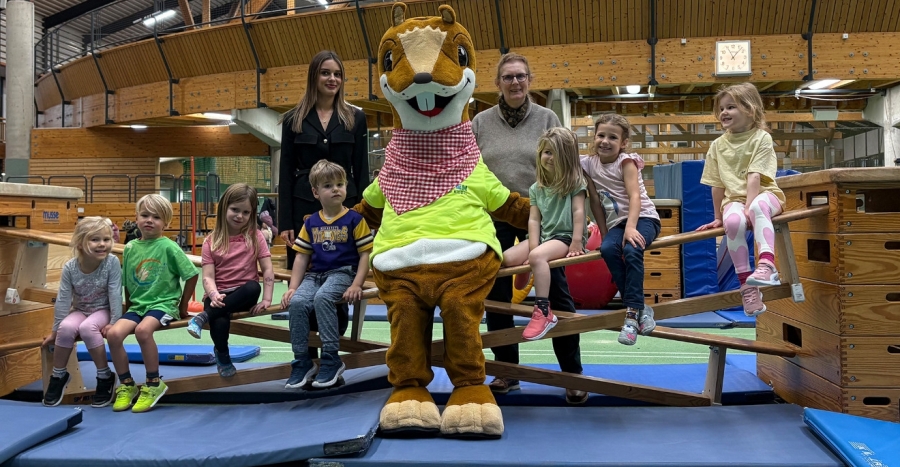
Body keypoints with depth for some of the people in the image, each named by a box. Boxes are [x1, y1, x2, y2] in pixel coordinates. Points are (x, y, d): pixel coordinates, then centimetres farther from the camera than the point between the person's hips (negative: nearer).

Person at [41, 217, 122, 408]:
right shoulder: (70, 268, -15)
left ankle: (105, 377, -15)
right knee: (66, 328, -29)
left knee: (87, 328, -33)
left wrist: (114, 322, -20)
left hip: (103, 310, -3)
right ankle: (58, 376, -4)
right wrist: (55, 329, -4)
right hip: (79, 311, 3)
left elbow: (115, 294, -18)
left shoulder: (112, 262, -21)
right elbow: (63, 300, -9)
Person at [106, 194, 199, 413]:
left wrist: (182, 306, 0)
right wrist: (128, 306, 15)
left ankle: (154, 384, -14)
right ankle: (126, 385, 1)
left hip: (163, 303, -5)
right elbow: (127, 281, 17)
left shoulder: (168, 247, -8)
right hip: (137, 304, 5)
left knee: (143, 330, -34)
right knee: (113, 333, -21)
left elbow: (192, 274, -4)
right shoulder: (130, 248, 5)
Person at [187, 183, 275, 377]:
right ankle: (223, 356, -3)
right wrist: (214, 296, -27)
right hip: (219, 295, -1)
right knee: (219, 321, -35)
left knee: (253, 288, -36)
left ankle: (203, 316, -26)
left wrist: (266, 299, -14)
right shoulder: (211, 242, 2)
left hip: (243, 294, 1)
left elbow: (268, 271, -2)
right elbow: (208, 277, -6)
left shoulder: (255, 237, 2)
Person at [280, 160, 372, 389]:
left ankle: (331, 359, -23)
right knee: (296, 302, -23)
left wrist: (356, 285, -14)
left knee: (322, 298, -34)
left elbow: (365, 254, -3)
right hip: (314, 275, 4)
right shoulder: (310, 223, 11)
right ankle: (302, 362, -9)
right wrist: (292, 287, 2)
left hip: (342, 273, -4)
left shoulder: (354, 219, -1)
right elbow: (301, 257, 13)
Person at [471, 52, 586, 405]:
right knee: (497, 295, 8)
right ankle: (506, 370, 23)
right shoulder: (481, 123, 4)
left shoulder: (547, 119, 2)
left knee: (557, 293, 0)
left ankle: (572, 373, 12)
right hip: (494, 219, 2)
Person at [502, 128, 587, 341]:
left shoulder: (575, 182, 0)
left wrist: (576, 242, -17)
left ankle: (543, 312, -37)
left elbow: (578, 212, -8)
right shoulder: (536, 188, 12)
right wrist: (533, 247, -9)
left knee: (538, 257, -36)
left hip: (566, 236, -6)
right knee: (506, 258, -14)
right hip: (544, 236, 6)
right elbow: (534, 220, 4)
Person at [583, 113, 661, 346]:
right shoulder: (589, 164, 4)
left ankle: (632, 311, -27)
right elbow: (595, 202, 7)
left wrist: (631, 227, -33)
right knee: (607, 249, -28)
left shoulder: (626, 162, -7)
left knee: (631, 250, -34)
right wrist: (605, 234, 3)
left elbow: (635, 196, -19)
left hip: (642, 218, -4)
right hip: (616, 223, 4)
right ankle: (640, 307, -21)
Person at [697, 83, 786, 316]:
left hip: (764, 194, -2)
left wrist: (749, 206, -23)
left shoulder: (761, 138, -2)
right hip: (734, 199, 2)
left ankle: (766, 264, -53)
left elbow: (754, 176, -14)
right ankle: (746, 284, -30)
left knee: (758, 208, -40)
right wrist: (718, 217, 11)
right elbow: (717, 184, 10)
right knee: (733, 222, -33)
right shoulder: (718, 145, 9)